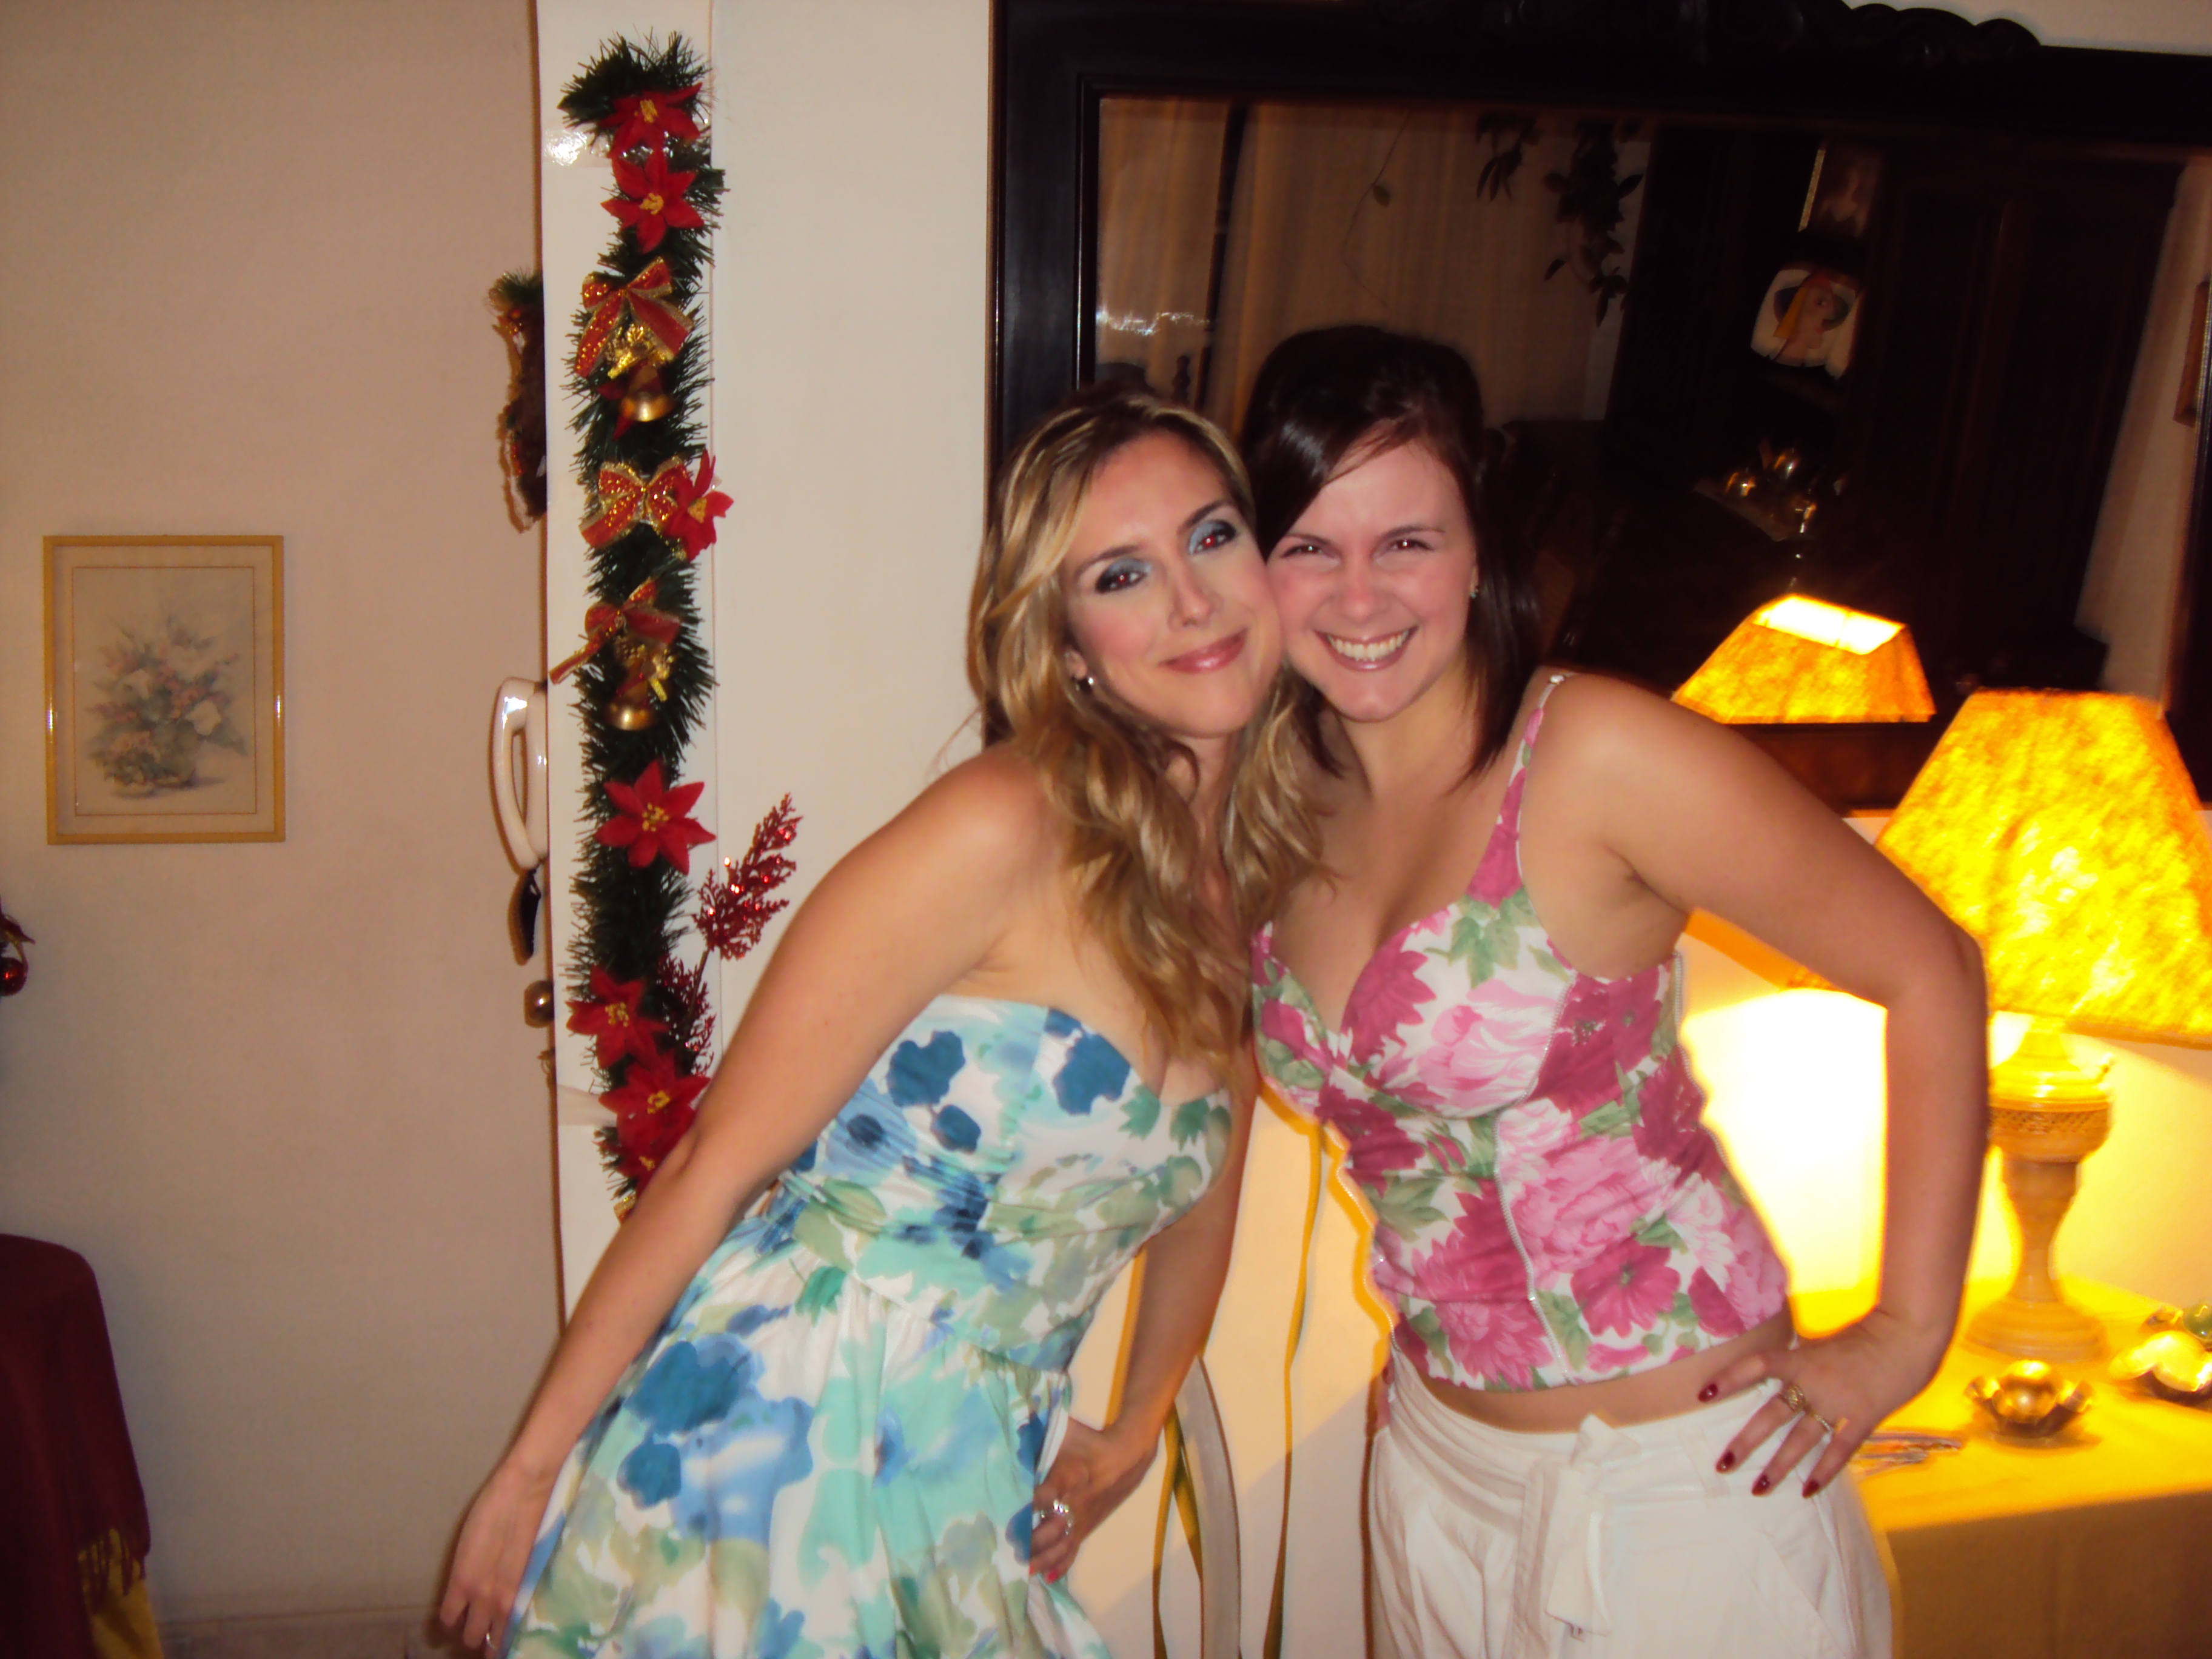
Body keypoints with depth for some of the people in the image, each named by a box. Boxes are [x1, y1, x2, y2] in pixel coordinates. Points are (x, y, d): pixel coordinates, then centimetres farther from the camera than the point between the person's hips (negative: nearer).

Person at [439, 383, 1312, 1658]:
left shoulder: (1260, 893, 4)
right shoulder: (1003, 830, -17)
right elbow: (717, 1167, -15)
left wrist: (1132, 1437, 23)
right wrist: (530, 1472, -11)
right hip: (773, 1447, -6)